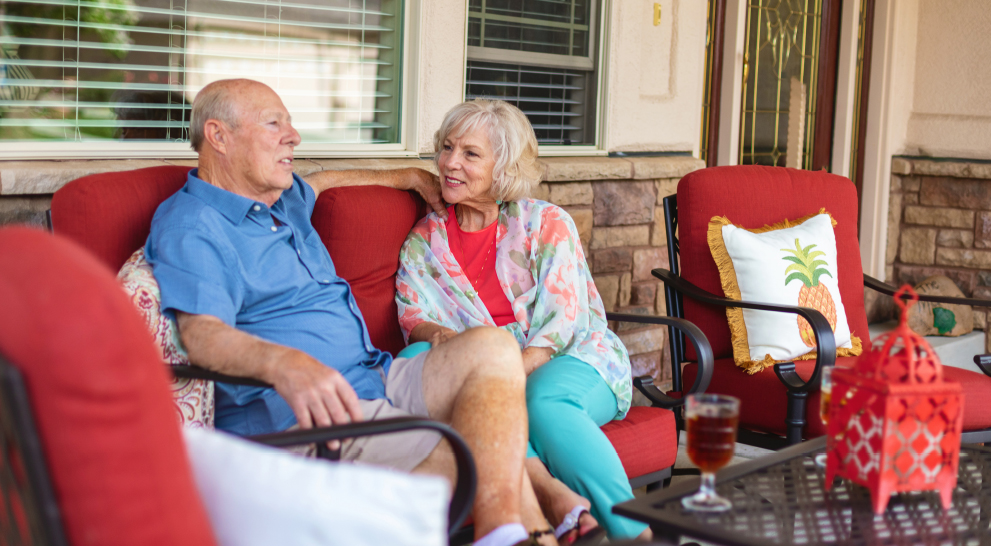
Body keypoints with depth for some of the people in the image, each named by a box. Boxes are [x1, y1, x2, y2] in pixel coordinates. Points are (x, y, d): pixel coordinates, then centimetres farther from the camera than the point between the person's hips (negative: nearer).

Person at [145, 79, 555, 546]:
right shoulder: (190, 227, -7)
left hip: (373, 382, 10)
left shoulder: (283, 200, 23)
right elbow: (200, 333, -24)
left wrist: (408, 177, 53)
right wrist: (283, 362, -43)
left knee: (490, 348, -14)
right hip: (295, 415, -10)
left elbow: (319, 182, 50)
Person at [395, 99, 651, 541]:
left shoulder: (547, 223, 2)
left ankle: (634, 532, -35)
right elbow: (413, 316, 4)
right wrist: (439, 335, -22)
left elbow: (559, 321, -8)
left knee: (544, 401, -39)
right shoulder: (424, 239, 14)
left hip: (573, 361, -3)